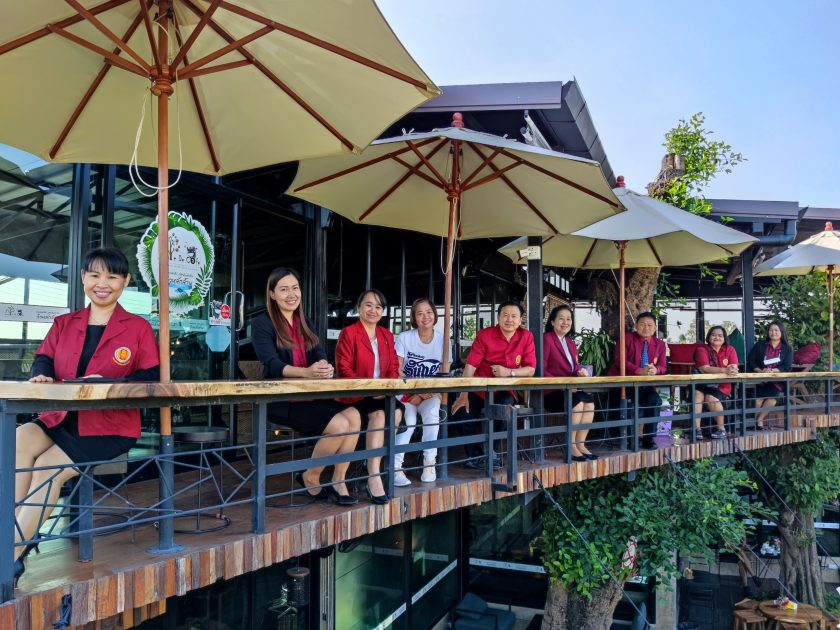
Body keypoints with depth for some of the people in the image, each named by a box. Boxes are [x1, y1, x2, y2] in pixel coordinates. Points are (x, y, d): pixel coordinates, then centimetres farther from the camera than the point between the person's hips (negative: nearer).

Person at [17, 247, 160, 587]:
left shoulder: (139, 328, 2)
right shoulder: (63, 324, 17)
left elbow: (152, 376, -6)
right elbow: (43, 358, 4)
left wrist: (107, 385, -22)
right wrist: (41, 375, -21)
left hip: (110, 426, -4)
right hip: (61, 418, 4)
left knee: (46, 468, -22)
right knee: (20, 439, -25)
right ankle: (15, 533, -19)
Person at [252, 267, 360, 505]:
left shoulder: (304, 325, 17)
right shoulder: (262, 323, -2)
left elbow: (320, 355, 3)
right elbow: (272, 364, -16)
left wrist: (325, 368, -23)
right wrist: (307, 372, -34)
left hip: (309, 396, 6)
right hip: (281, 401, -6)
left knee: (353, 415, -19)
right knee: (339, 424, -23)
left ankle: (338, 483, -8)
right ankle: (309, 478, 0)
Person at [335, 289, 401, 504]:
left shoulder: (387, 335, 16)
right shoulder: (348, 333, -3)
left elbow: (393, 368, 11)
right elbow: (344, 369, -10)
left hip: (382, 393, 5)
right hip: (355, 394, -5)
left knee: (396, 412, -26)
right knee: (379, 415, -32)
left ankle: (374, 464, -11)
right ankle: (374, 477, -32)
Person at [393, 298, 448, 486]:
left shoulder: (443, 340, 0)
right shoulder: (404, 338, -5)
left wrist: (422, 395, -14)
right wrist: (417, 391, -18)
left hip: (430, 393, 2)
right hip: (406, 391, -1)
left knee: (431, 413, -31)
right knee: (408, 419, -31)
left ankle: (429, 462, -16)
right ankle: (395, 467, -24)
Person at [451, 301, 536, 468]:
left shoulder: (527, 337, -1)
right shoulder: (484, 335, -7)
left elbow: (530, 370, -3)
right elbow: (470, 366, -13)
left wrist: (508, 372, -21)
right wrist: (463, 395, -22)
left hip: (504, 390, 1)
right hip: (479, 389, 0)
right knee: (461, 411, -26)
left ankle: (492, 452, -8)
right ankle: (474, 453, 3)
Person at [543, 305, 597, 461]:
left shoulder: (571, 343, 20)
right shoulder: (546, 339, -7)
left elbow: (574, 368, 18)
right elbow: (541, 370, -14)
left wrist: (581, 372, -7)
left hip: (570, 390, 7)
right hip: (550, 393, -7)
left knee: (590, 402, -19)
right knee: (578, 403, -29)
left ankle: (580, 445, -12)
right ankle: (571, 447, -18)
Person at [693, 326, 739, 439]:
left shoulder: (730, 350, 3)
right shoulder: (702, 349, -4)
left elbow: (734, 368, -10)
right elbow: (704, 369, -19)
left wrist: (732, 371, -35)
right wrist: (724, 370, -32)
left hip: (722, 386, 0)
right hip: (703, 383, 0)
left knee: (710, 398, -30)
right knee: (697, 394, -31)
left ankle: (721, 428, -10)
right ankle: (696, 429, -28)